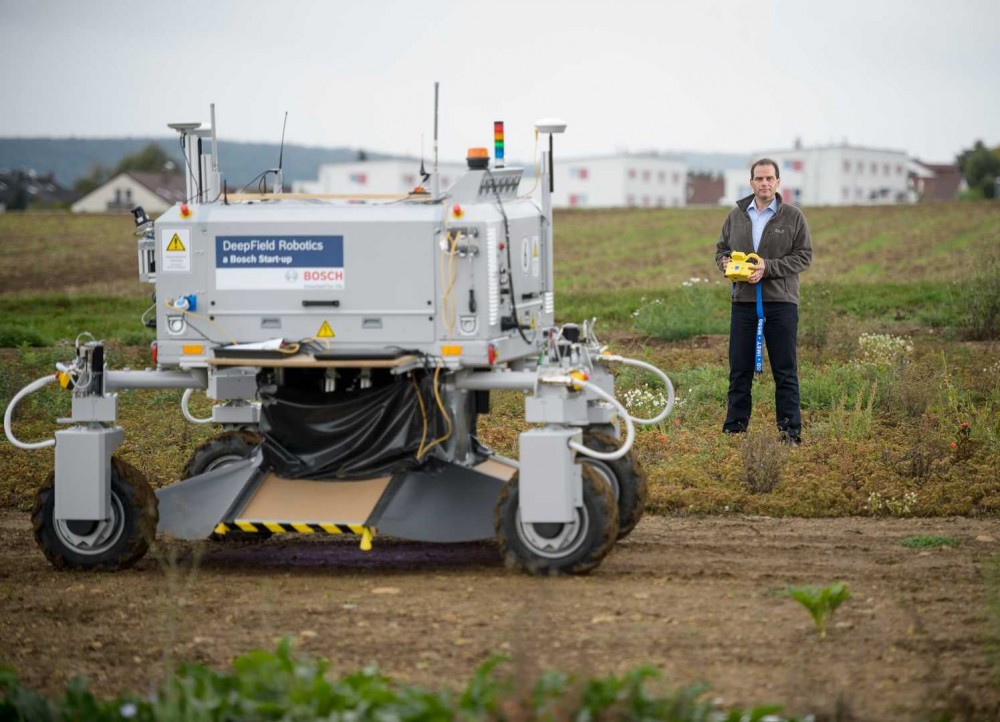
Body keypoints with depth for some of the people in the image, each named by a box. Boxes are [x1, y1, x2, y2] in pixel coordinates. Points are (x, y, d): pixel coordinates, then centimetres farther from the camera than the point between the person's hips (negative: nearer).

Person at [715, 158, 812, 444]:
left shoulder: (793, 217, 0)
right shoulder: (736, 216, 10)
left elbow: (804, 256, -3)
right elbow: (721, 249, 17)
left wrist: (768, 268, -15)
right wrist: (726, 263, -7)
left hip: (781, 302, -3)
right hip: (743, 302, 3)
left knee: (785, 372, 1)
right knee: (739, 371, 7)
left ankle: (790, 430, 5)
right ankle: (734, 428, 14)